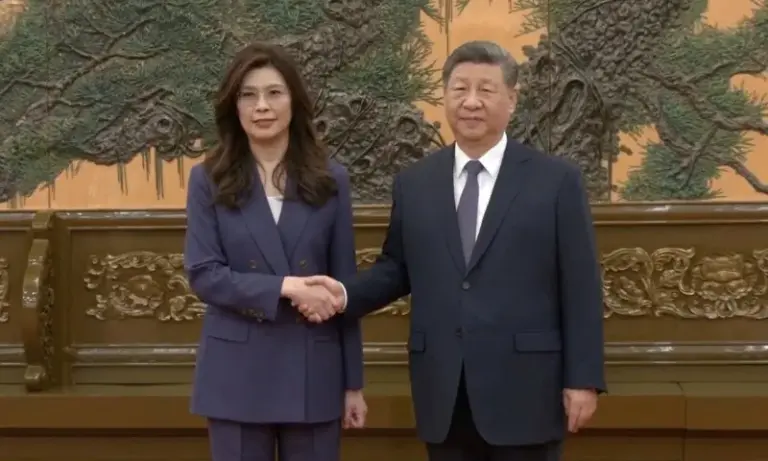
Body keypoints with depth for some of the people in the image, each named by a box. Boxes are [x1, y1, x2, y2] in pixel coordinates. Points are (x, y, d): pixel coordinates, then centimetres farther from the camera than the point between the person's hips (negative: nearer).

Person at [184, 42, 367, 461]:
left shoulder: (330, 179, 4)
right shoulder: (209, 181, 1)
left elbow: (344, 286, 5)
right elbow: (202, 274, -7)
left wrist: (353, 382, 4)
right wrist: (285, 287, -19)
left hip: (313, 371, 1)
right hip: (237, 373, -1)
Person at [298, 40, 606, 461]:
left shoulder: (557, 180, -1)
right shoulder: (413, 183, 9)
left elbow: (580, 287, -3)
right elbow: (397, 268, 14)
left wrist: (583, 379, -6)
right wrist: (346, 293, -5)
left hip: (524, 387, -3)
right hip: (443, 393, 3)